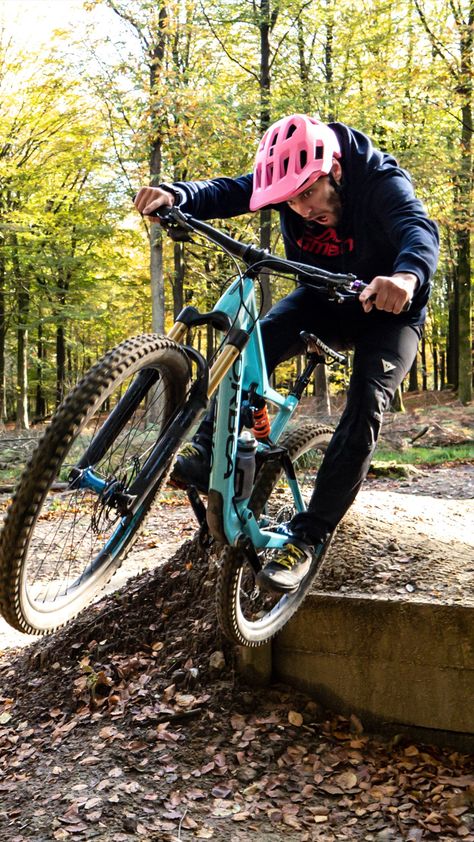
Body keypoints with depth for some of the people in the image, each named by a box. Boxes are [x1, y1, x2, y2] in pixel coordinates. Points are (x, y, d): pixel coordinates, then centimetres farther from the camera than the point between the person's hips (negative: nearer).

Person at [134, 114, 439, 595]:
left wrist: (407, 275, -70)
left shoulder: (383, 182, -28)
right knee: (256, 342, -25)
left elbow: (419, 229, -46)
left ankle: (308, 537, -19)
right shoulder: (287, 178, -14)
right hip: (324, 298, 4)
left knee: (366, 406, -23)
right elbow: (227, 193, -27)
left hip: (388, 308, -4)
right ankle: (207, 453, -22)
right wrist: (175, 194, -49)